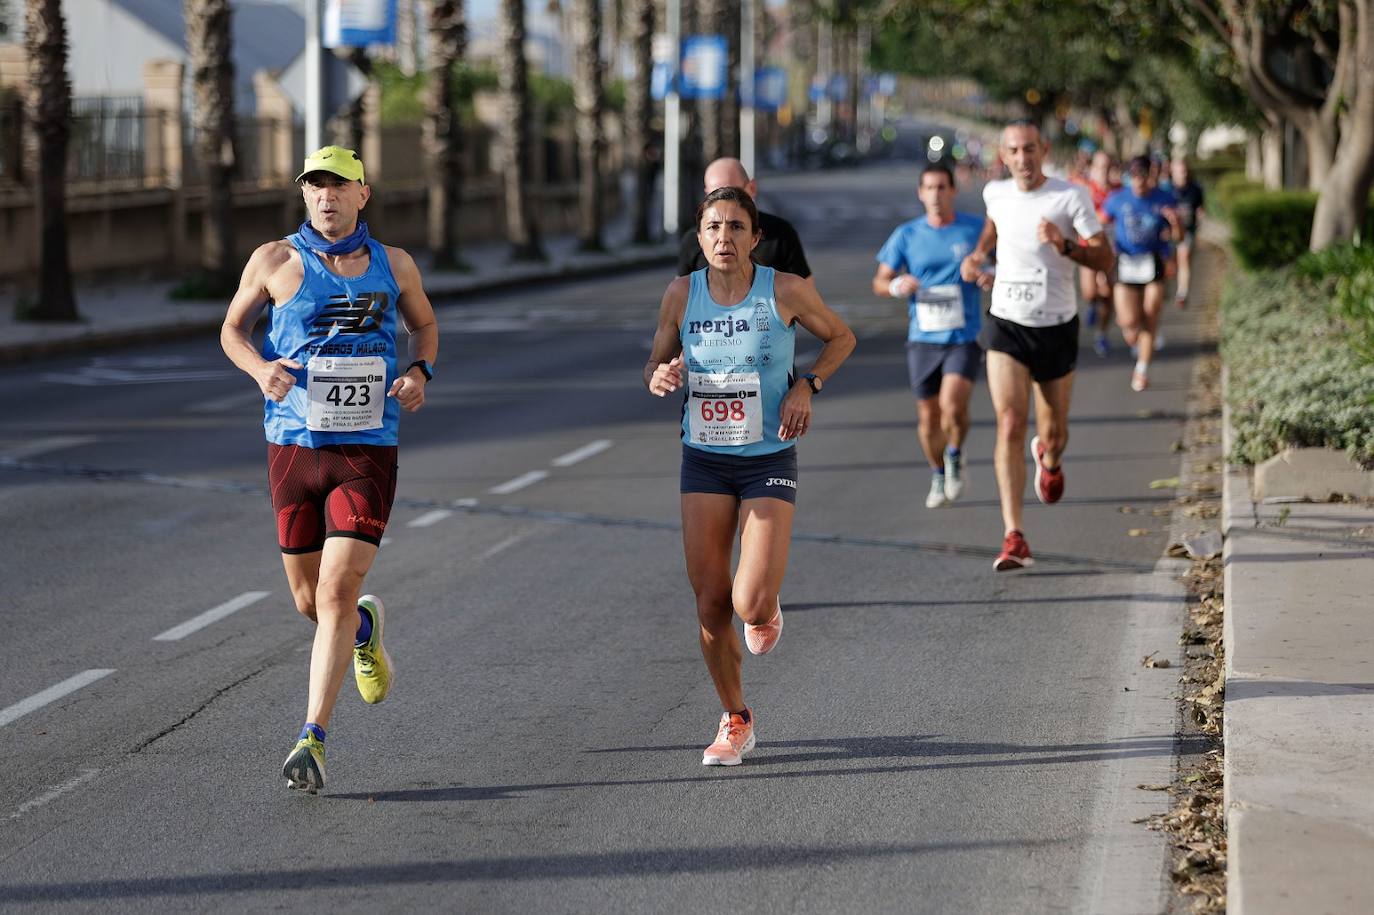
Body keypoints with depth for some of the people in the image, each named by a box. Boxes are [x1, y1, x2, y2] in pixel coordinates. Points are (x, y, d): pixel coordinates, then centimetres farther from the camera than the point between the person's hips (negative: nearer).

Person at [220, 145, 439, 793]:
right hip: (294, 446, 1)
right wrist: (259, 368, -10)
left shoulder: (393, 265, 5)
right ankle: (366, 628, 45)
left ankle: (312, 740, -11)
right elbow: (232, 330, 11)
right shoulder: (275, 261, 0)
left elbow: (425, 325, 22)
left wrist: (419, 370, 0)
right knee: (309, 601, 8)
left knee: (337, 592, -13)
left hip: (369, 451, -1)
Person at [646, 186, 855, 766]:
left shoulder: (785, 291, -10)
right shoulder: (682, 294, -4)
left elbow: (841, 337, 7)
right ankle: (735, 720, 22)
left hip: (769, 463, -2)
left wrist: (807, 386, -9)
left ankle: (768, 609, 24)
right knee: (710, 603, 3)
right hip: (704, 461, 3)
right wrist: (661, 378, -15)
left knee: (751, 604, -15)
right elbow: (656, 365, 9)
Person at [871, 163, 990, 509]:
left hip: (964, 338, -2)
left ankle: (955, 456, 8)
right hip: (923, 339, 2)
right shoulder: (906, 235, 3)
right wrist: (897, 286, -16)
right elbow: (879, 282, 7)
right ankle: (938, 476, 33)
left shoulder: (977, 229, 0)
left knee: (953, 405, -22)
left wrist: (993, 276, -12)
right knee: (928, 417, 8)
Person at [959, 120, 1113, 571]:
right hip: (1007, 325, 1)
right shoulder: (996, 193, 1)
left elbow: (1105, 259, -13)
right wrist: (978, 253, 9)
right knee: (1010, 425, -16)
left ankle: (1049, 458, 53)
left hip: (1057, 327, -1)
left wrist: (1065, 245, -29)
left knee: (1053, 433, 11)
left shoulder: (1072, 196, -10)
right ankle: (1014, 538, -20)